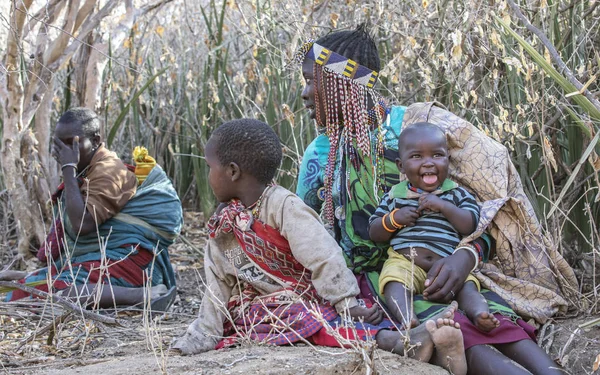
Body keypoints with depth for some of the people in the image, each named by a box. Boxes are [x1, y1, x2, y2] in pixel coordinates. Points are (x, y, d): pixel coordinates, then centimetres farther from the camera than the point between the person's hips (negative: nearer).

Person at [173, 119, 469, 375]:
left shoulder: (283, 205, -11)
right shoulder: (221, 228, 8)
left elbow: (323, 257, -18)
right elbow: (218, 294, 12)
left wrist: (347, 302, -24)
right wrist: (192, 344, 7)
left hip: (312, 299, -1)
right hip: (267, 309, 2)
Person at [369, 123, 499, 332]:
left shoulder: (457, 194, 15)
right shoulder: (394, 195, 17)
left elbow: (470, 226, 1)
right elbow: (374, 235, 16)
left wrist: (444, 207, -10)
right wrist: (394, 219, -3)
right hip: (405, 261, 0)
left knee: (466, 284, -28)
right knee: (394, 281, -32)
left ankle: (479, 313, -51)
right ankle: (407, 319, -54)